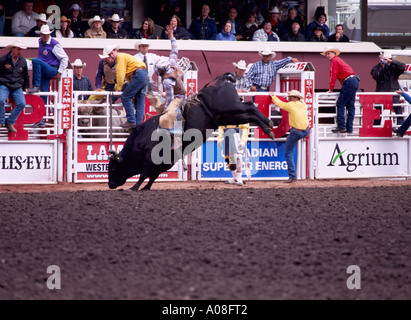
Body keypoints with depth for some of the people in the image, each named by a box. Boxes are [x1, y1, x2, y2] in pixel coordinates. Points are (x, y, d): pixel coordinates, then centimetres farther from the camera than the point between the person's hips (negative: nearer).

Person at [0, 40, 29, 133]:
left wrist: (25, 87, 24)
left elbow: (26, 75, 23)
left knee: (22, 103, -20)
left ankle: (10, 122, -5)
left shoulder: (23, 61, 8)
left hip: (17, 87, 3)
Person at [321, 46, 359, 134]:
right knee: (350, 105, 7)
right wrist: (344, 87, 33)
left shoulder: (334, 61, -2)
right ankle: (349, 128, 6)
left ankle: (341, 126, -16)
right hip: (355, 80, 10)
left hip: (349, 82, -10)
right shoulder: (339, 60, 28)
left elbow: (333, 75, -6)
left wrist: (330, 89, -2)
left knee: (340, 104, -9)